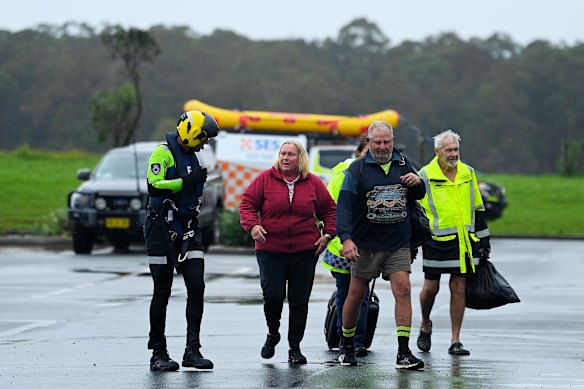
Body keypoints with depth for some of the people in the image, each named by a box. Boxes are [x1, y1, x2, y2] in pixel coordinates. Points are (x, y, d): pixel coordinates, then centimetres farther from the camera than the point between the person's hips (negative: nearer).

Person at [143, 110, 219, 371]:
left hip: (188, 230, 7)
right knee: (162, 293, -1)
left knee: (196, 287, -5)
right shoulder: (163, 153, -8)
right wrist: (187, 181, -22)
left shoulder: (192, 157, 18)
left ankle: (192, 351, -5)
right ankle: (158, 354, 5)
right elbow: (155, 185, -21)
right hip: (162, 229, -7)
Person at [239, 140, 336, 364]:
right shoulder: (265, 179, 2)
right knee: (273, 295, -13)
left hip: (305, 252, 1)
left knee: (300, 301, 2)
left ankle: (295, 348, 13)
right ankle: (272, 334, 16)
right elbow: (247, 203, 4)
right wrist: (252, 225, -13)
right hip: (270, 250, -1)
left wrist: (327, 233, 2)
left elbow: (329, 209, 15)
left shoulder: (313, 183, 7)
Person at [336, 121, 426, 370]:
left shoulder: (403, 164, 7)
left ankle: (403, 353, -13)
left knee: (402, 290, -12)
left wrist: (417, 183, -5)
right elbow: (343, 205, -12)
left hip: (398, 244, 2)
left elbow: (418, 196, 20)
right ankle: (346, 345, 27)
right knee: (356, 294, 6)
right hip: (366, 245, -2)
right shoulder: (357, 169, -4)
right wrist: (346, 238, -26)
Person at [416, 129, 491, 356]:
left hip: (463, 241, 3)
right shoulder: (425, 176, -2)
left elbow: (478, 208, 17)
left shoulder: (468, 173, 10)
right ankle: (425, 326, 30)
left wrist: (484, 240, 16)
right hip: (436, 241, -3)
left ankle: (455, 341, 5)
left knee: (459, 288, 2)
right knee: (431, 287, 2)